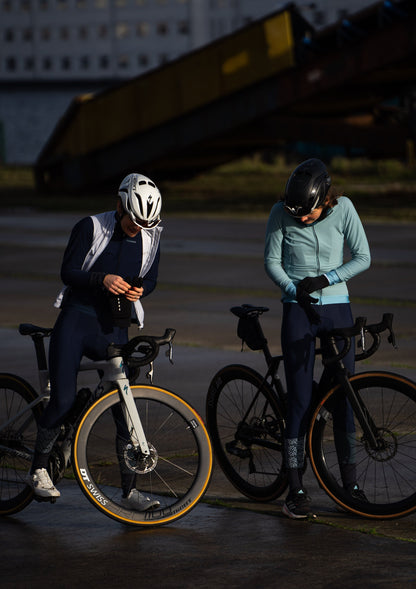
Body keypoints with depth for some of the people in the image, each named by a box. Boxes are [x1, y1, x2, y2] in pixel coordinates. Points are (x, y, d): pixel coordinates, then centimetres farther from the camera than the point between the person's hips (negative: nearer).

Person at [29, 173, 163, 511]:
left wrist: (139, 290, -12)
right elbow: (68, 272, -9)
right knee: (63, 401, -10)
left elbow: (151, 278, 12)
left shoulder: (150, 238, 4)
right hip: (76, 321, -3)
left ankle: (129, 490, 4)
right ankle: (38, 470, 13)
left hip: (115, 330, 3)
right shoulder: (90, 228, -8)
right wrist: (103, 279, -27)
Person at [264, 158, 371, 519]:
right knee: (301, 399, -5)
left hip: (337, 309, 1)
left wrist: (326, 279, -13)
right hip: (298, 311, -1)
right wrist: (296, 290, -15)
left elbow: (363, 257, -2)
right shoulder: (281, 214, -8)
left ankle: (350, 481, 15)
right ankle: (296, 488, 0)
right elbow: (272, 262, -1)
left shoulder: (343, 209, -7)